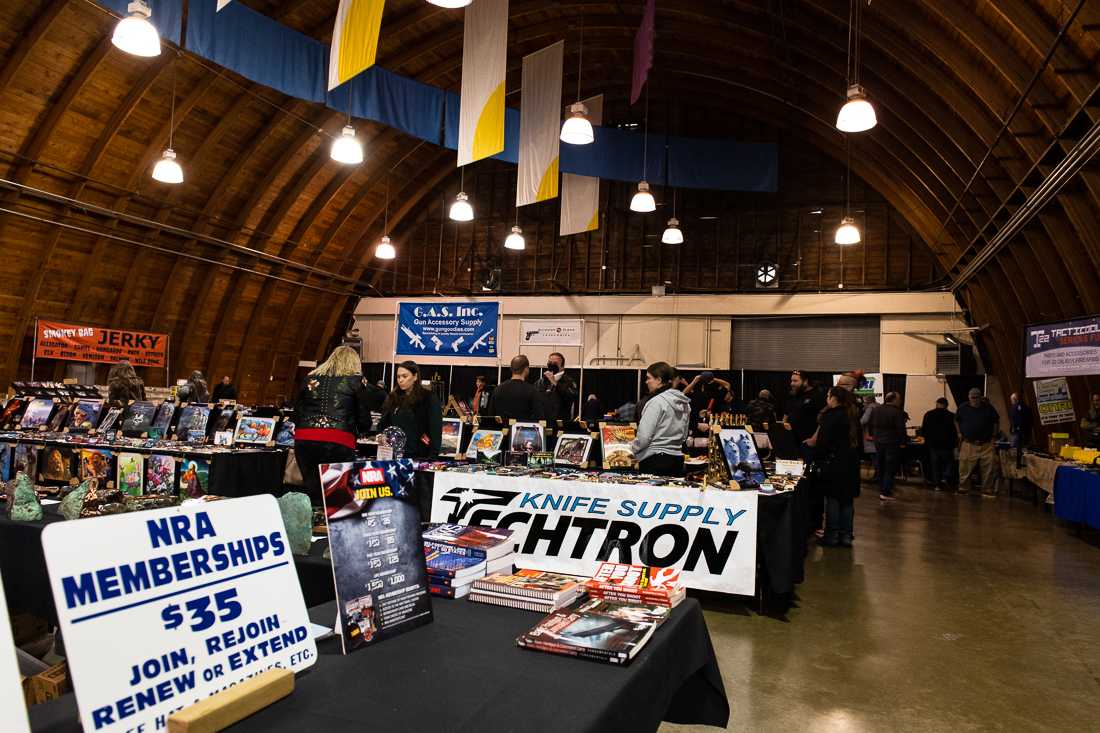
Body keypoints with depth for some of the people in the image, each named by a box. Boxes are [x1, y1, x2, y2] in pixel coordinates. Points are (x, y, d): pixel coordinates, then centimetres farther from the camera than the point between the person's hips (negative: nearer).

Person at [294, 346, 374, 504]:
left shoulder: (311, 378, 19)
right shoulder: (355, 380, 9)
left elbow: (296, 414, 19)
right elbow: (364, 420, 10)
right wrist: (358, 431, 30)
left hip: (304, 439, 4)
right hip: (338, 442, -3)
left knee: (312, 493, 9)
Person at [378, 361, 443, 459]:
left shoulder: (428, 399, -3)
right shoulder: (393, 398, 14)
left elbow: (436, 431, -8)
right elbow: (383, 425, 18)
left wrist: (433, 456, -16)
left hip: (418, 456, -5)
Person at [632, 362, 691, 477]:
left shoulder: (656, 402, -14)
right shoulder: (684, 403, 11)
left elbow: (643, 436, -15)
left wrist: (634, 450, 1)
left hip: (655, 460, -8)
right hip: (678, 458, 8)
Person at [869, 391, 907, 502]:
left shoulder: (876, 410, 6)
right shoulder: (897, 412, -15)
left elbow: (870, 425, 13)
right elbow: (901, 429, -17)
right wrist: (903, 441, -7)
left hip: (878, 442, 7)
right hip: (892, 443, -7)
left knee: (881, 467, 17)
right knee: (891, 468, -3)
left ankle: (882, 489, 23)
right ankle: (885, 492, -7)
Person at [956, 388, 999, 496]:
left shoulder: (988, 407, 4)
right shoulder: (963, 408, 3)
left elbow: (996, 420, 17)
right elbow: (956, 420, 17)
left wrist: (993, 434, 9)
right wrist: (960, 433, 8)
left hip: (986, 444, 1)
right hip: (968, 444, -1)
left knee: (988, 468, 1)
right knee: (965, 468, -1)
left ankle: (987, 490, 10)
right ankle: (962, 488, 8)